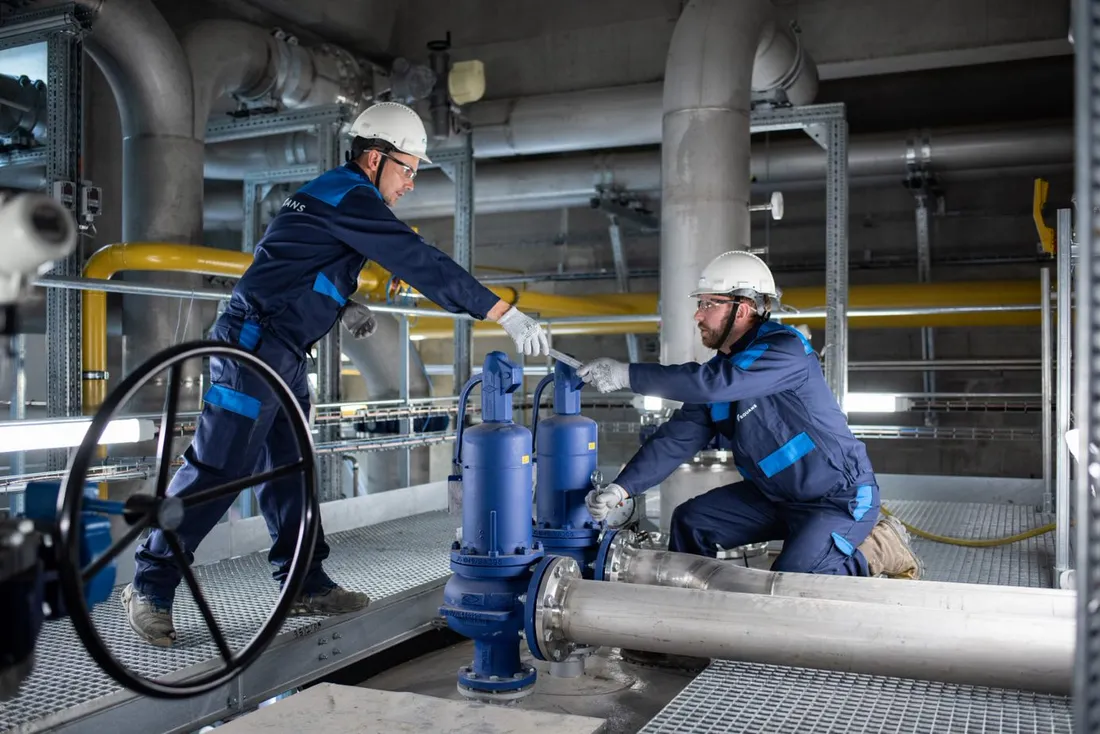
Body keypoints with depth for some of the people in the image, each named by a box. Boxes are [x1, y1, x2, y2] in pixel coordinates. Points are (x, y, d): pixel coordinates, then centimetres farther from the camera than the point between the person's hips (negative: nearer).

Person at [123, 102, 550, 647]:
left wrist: (344, 306, 8)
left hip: (282, 354, 11)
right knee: (220, 470, -7)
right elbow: (423, 264, -22)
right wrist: (509, 319, -23)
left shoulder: (333, 194, 17)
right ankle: (150, 587, 4)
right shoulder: (350, 196, -15)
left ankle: (304, 585, 20)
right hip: (255, 344, -10)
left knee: (289, 468, 12)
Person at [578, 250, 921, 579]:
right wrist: (622, 488, -17)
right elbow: (677, 438, -4)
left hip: (840, 497, -8)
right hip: (776, 495, 8)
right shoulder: (720, 371, 3)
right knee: (689, 522, 3)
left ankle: (878, 551, 2)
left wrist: (627, 374, -35)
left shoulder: (786, 348, -22)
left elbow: (713, 383, -38)